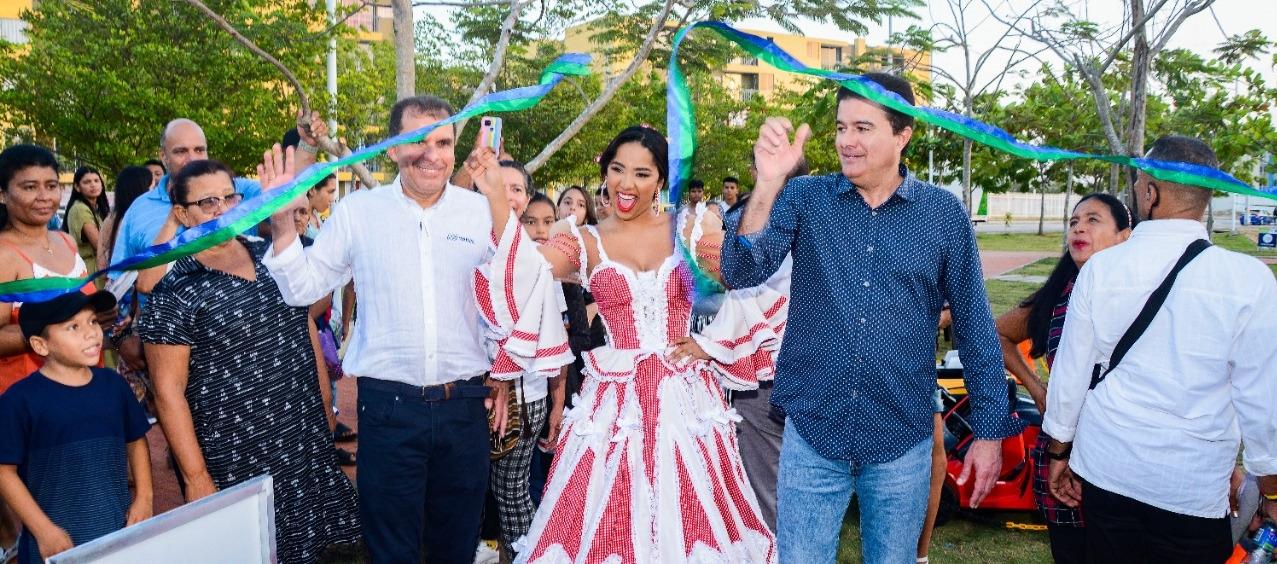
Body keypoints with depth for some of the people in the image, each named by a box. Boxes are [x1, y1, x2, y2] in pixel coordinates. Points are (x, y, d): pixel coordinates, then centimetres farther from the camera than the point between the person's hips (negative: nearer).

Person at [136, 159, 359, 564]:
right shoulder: (174, 293, -12)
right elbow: (168, 391, -12)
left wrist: (326, 406, 12)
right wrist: (196, 477, -14)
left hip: (309, 441, 5)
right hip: (238, 461, -5)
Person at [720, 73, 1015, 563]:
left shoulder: (943, 214, -2)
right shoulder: (806, 198, -2)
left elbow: (974, 327, 4)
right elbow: (741, 274, -16)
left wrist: (989, 430, 4)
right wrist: (767, 185, -30)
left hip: (902, 442, 0)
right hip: (811, 434, 0)